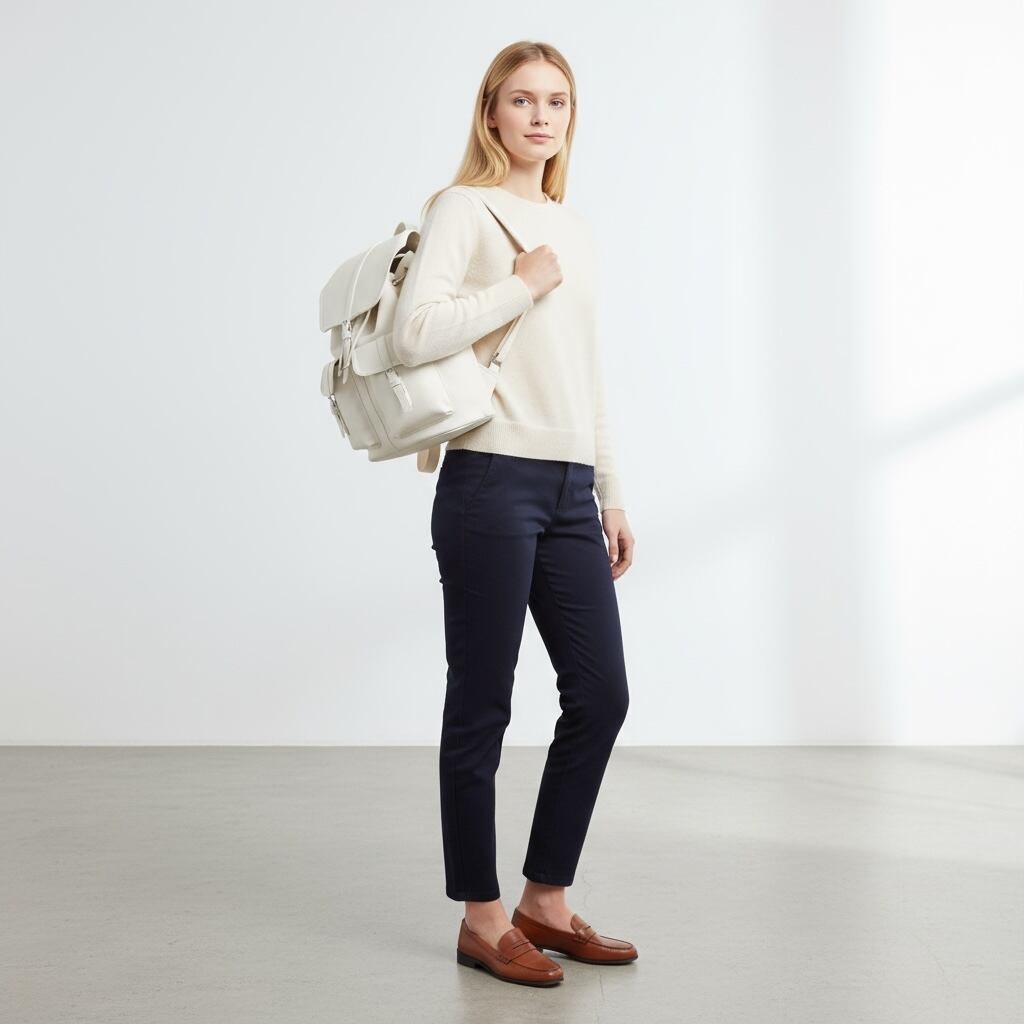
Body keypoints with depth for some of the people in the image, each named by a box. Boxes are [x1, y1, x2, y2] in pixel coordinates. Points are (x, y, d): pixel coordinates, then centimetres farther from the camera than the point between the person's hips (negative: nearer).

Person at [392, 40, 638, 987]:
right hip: (492, 482, -7)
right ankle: (482, 919, 16)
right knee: (482, 706, 1)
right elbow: (415, 334, -17)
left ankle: (546, 901, 23)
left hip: (569, 491, 7)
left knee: (601, 695, 7)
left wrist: (612, 497, 19)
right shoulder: (463, 208, -1)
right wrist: (523, 283, -10)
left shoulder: (576, 228, 20)